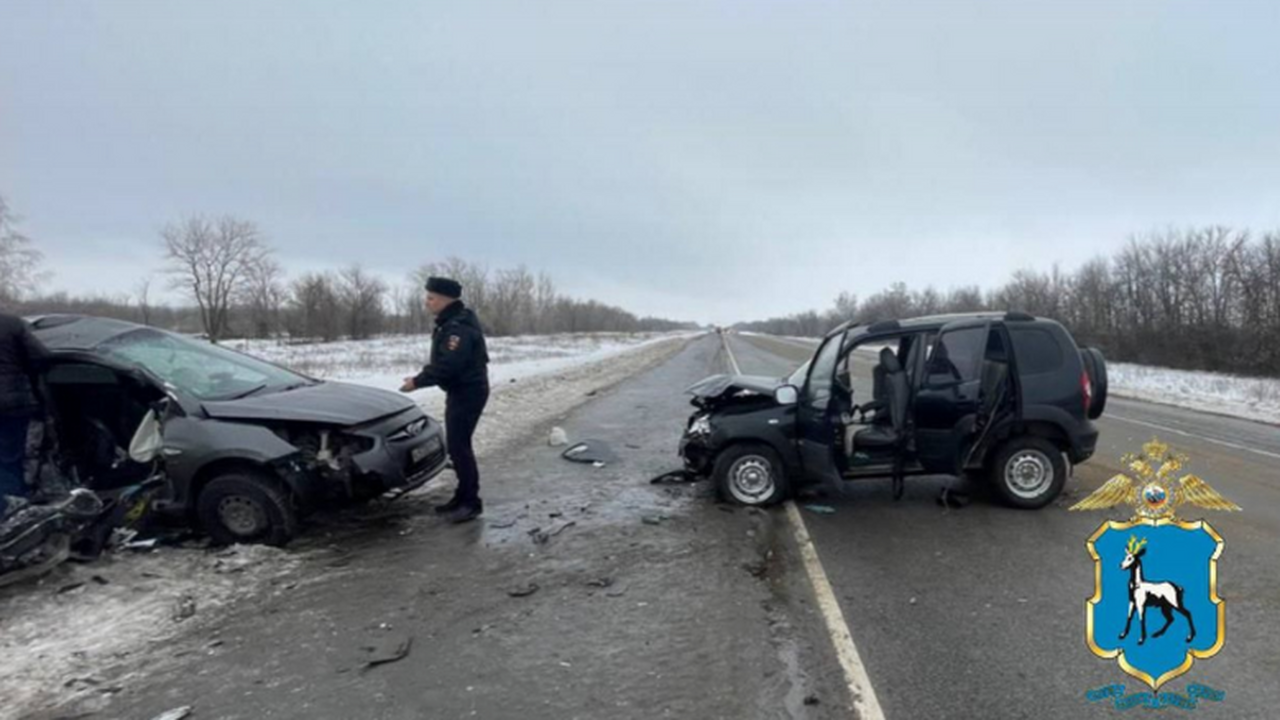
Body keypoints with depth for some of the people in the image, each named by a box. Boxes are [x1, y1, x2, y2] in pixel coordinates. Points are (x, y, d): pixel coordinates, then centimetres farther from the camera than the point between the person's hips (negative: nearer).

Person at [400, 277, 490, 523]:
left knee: (459, 445, -9)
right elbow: (443, 362, 17)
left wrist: (418, 381, -20)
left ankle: (471, 502, -2)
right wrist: (422, 377, 5)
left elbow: (448, 366, -28)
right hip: (460, 391, 11)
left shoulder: (459, 327, -22)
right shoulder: (451, 322, 13)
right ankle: (463, 497, 23)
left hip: (468, 392, -11)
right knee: (456, 444, 14)